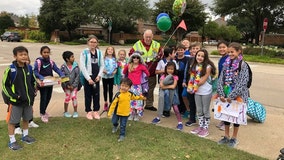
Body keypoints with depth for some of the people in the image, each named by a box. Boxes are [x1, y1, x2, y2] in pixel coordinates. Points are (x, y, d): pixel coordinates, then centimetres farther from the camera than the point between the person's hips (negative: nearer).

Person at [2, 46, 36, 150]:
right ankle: (12, 141, 21)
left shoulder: (29, 68, 1)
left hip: (28, 100, 6)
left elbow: (33, 81, 16)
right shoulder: (10, 69, -16)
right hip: (15, 101, -6)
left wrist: (33, 92, 4)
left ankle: (25, 136, 40)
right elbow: (5, 85, -10)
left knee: (26, 119, 20)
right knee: (12, 121, 6)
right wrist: (13, 95, -17)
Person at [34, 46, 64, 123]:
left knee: (48, 97, 16)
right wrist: (41, 77, -31)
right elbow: (35, 72, -16)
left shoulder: (51, 61, 5)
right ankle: (42, 114, 19)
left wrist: (62, 75, -15)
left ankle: (43, 111, 39)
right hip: (43, 83, -5)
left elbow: (57, 69, 2)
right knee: (43, 98, 2)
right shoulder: (38, 61, -11)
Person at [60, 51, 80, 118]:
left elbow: (77, 76, -7)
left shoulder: (76, 66, -7)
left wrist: (73, 85, -11)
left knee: (74, 97, -4)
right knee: (67, 97, 3)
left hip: (74, 85, 0)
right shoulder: (63, 67, -8)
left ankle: (75, 112, 9)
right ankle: (65, 112, 20)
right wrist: (67, 85, -12)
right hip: (66, 85, 0)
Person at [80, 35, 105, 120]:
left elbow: (102, 65, 6)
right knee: (88, 94, 6)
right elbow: (82, 66, -11)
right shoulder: (84, 52, -7)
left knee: (96, 94, 8)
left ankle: (96, 111, 20)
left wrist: (99, 75, -6)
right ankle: (88, 111, 18)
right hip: (87, 77, -3)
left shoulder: (99, 52, 4)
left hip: (96, 77, 3)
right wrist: (88, 78, -15)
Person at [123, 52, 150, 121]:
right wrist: (126, 67, 3)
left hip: (137, 86, -2)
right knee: (130, 100, 5)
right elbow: (124, 72, 16)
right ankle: (131, 114, 16)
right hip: (130, 85, 2)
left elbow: (147, 74, 2)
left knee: (137, 100, -1)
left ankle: (137, 115, 10)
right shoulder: (129, 65, 6)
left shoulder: (141, 66, -1)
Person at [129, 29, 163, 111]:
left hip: (152, 72, 3)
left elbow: (161, 54, 5)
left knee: (151, 88, 15)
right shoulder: (137, 44, -3)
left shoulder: (156, 45, 4)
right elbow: (131, 54, -1)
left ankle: (149, 104, 30)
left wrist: (159, 56, -16)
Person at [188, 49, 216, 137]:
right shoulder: (194, 66, 5)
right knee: (199, 110, 15)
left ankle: (206, 128, 17)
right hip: (197, 91, 6)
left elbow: (203, 80, -17)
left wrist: (194, 86, -9)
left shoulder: (208, 67, -13)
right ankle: (200, 126, 28)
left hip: (206, 92, -5)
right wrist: (190, 87, -10)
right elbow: (192, 78, 5)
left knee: (205, 111, 6)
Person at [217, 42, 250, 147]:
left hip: (237, 96, -5)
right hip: (225, 95, 5)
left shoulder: (243, 65, -11)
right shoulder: (226, 64, 4)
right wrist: (221, 94, -9)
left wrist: (232, 96, -20)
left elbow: (242, 83, -17)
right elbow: (221, 79, 2)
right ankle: (226, 136, 30)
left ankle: (234, 138, 25)